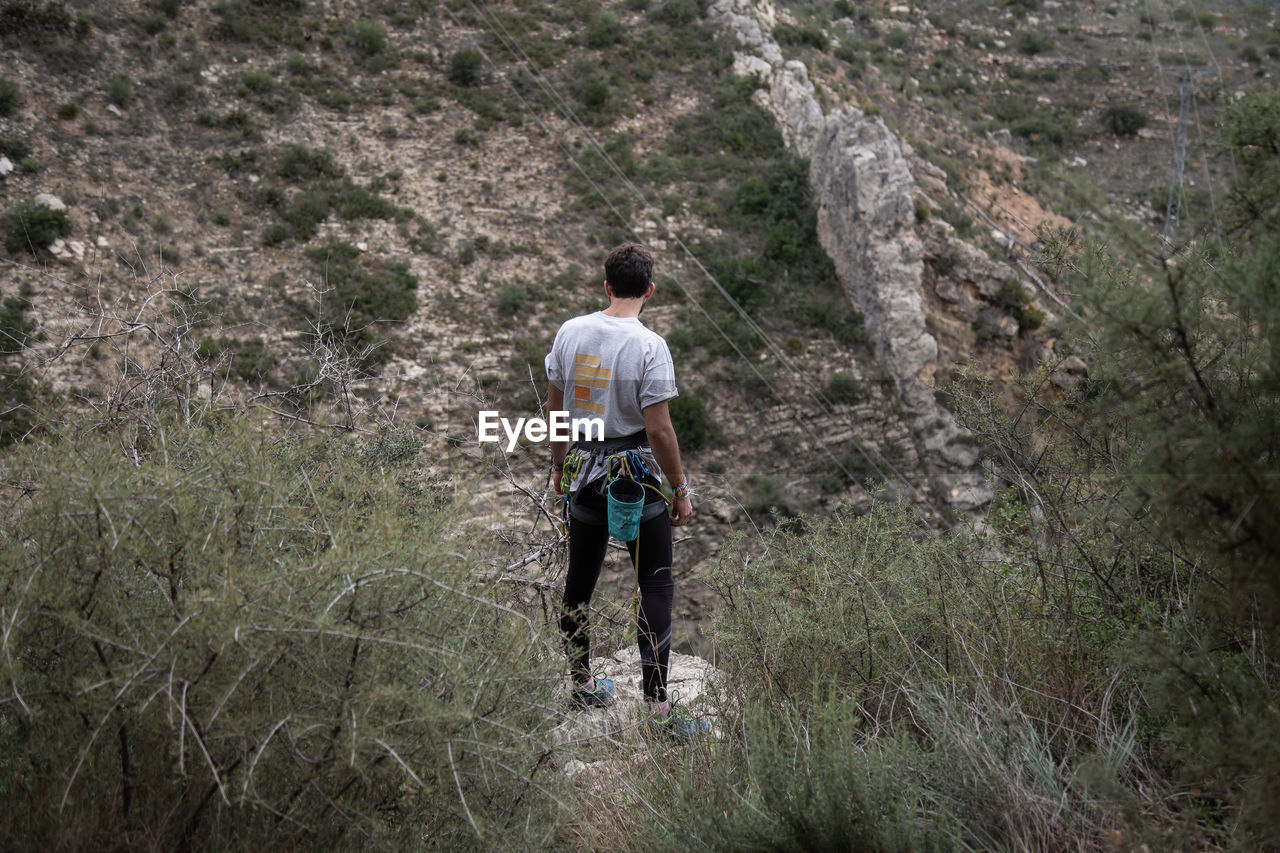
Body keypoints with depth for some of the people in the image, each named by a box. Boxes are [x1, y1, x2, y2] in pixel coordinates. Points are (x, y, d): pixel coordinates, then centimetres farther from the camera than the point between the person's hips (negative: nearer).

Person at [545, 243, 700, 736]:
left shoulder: (569, 332, 1)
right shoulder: (649, 345, -15)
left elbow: (554, 408, 9)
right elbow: (658, 428, -17)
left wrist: (559, 465, 22)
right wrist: (681, 490, -6)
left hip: (583, 470, 6)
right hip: (636, 474, -5)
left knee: (580, 579, 18)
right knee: (656, 585, 1)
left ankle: (582, 684, 31)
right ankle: (657, 706, -2)